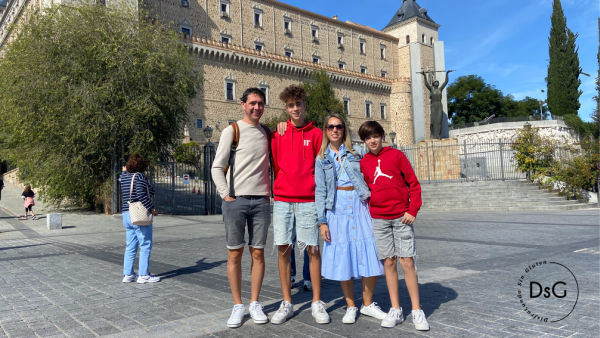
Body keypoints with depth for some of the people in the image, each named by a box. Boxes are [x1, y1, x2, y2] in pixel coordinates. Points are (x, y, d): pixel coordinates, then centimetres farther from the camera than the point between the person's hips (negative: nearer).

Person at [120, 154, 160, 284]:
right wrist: (152, 208, -17)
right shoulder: (139, 176, -12)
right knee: (145, 245, -1)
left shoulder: (124, 176, 11)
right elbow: (141, 195, -23)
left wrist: (124, 171, 53)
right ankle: (143, 275, 1)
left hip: (126, 215, 8)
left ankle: (127, 274, 16)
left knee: (130, 246, 13)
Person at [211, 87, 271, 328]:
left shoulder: (266, 133, 13)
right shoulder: (232, 131, 1)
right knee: (234, 254, 2)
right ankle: (237, 305, 13)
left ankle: (255, 303, 17)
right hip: (236, 201, -3)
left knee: (258, 253, 6)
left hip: (261, 201, 3)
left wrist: (269, 192, 6)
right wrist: (225, 194, -8)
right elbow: (217, 167, 0)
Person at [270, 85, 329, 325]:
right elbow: (274, 165, 11)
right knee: (283, 249, 4)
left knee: (313, 249, 1)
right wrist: (279, 188, 8)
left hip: (308, 201, -2)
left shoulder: (316, 134, 4)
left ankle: (317, 303, 14)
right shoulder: (278, 134, 8)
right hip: (282, 200, 2)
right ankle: (286, 303, 16)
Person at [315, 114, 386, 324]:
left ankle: (368, 304, 17)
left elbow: (368, 178, 7)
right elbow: (320, 191, 5)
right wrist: (322, 221, -1)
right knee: (342, 259, 2)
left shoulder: (356, 152, 8)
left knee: (370, 256, -1)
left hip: (359, 205, 0)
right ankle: (350, 306, 18)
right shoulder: (322, 159, 8)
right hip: (337, 208, 0)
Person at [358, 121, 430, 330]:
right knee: (388, 262, 6)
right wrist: (367, 213, 4)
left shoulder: (396, 155, 1)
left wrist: (412, 211, -7)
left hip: (401, 217, -2)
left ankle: (417, 311, 8)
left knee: (407, 261, -3)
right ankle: (395, 310, 15)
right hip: (378, 219, 2)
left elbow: (414, 183, 0)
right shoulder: (363, 163, 8)